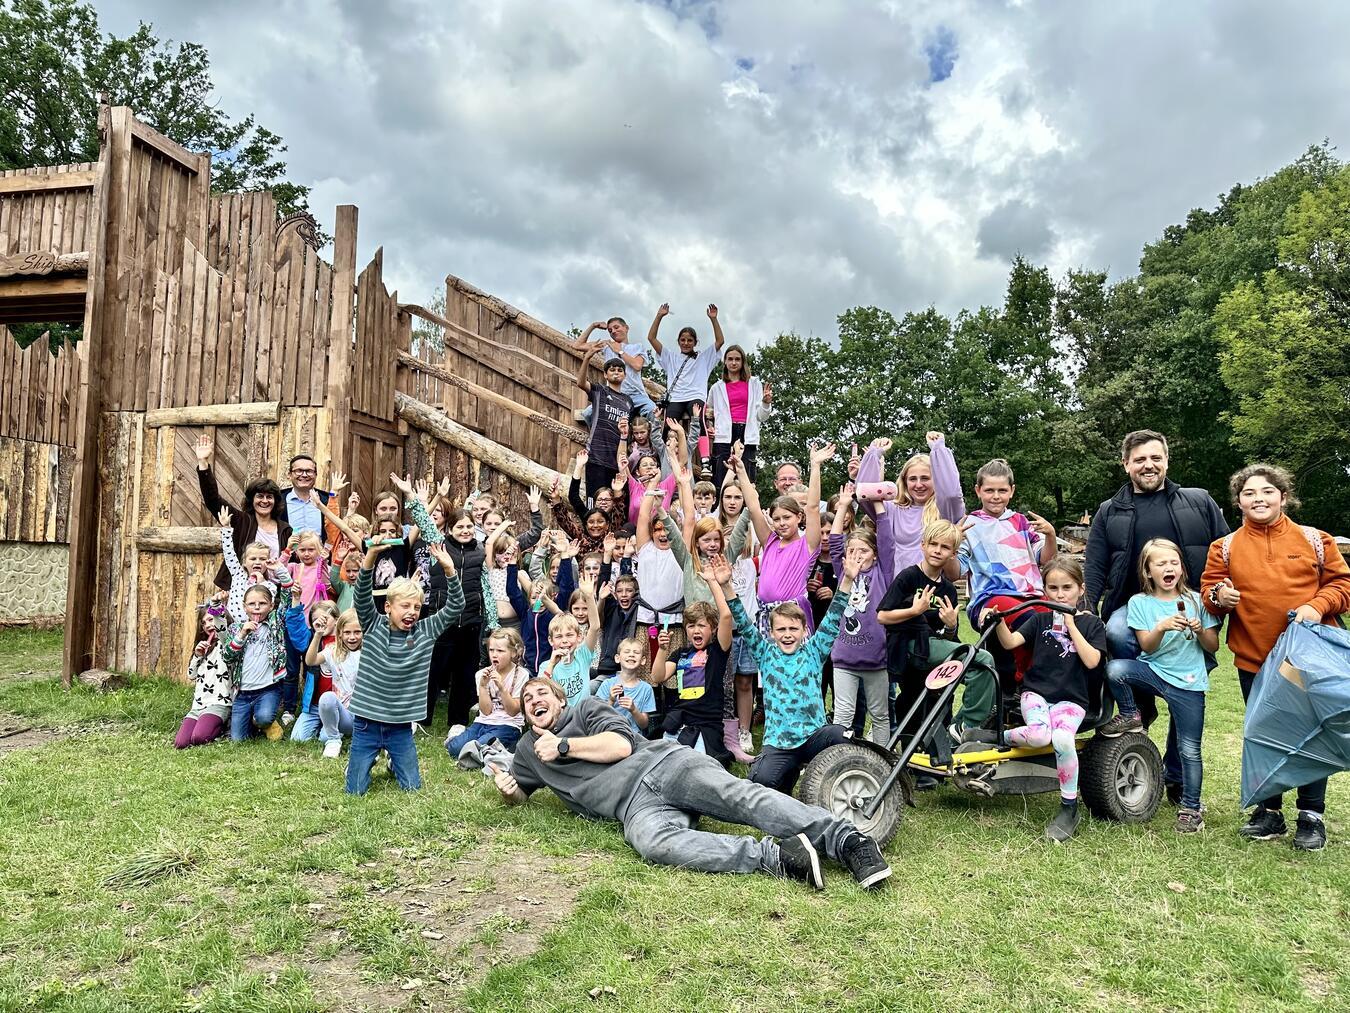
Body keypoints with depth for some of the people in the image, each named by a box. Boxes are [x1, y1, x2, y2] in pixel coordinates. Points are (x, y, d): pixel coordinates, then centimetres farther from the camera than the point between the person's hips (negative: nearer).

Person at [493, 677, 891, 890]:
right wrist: (507, 788, 13)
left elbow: (621, 745, 2)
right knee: (654, 843, -36)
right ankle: (775, 857, -44)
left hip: (665, 762, -1)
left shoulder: (586, 708, 16)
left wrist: (565, 745, 1)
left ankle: (847, 838, -34)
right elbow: (520, 796, 37)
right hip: (635, 805, 1)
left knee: (740, 796, -28)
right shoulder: (528, 749, 29)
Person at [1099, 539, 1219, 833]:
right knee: (1114, 669, -30)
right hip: (1153, 671, 0)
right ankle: (1130, 717, -4)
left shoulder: (1195, 601, 4)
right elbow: (1147, 647, -6)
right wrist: (1162, 626, -25)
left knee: (1189, 750, -1)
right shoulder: (1140, 602, 1)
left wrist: (1200, 630, -15)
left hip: (1188, 682, 0)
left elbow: (1213, 646, 5)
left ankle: (1191, 808, 17)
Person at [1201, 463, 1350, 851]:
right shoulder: (1225, 547, 4)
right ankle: (1269, 812, 23)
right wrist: (1218, 596, -17)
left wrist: (1318, 605, -14)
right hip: (1253, 659, 1)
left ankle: (1312, 816, 19)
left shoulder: (1314, 540, 3)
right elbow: (1208, 590, 5)